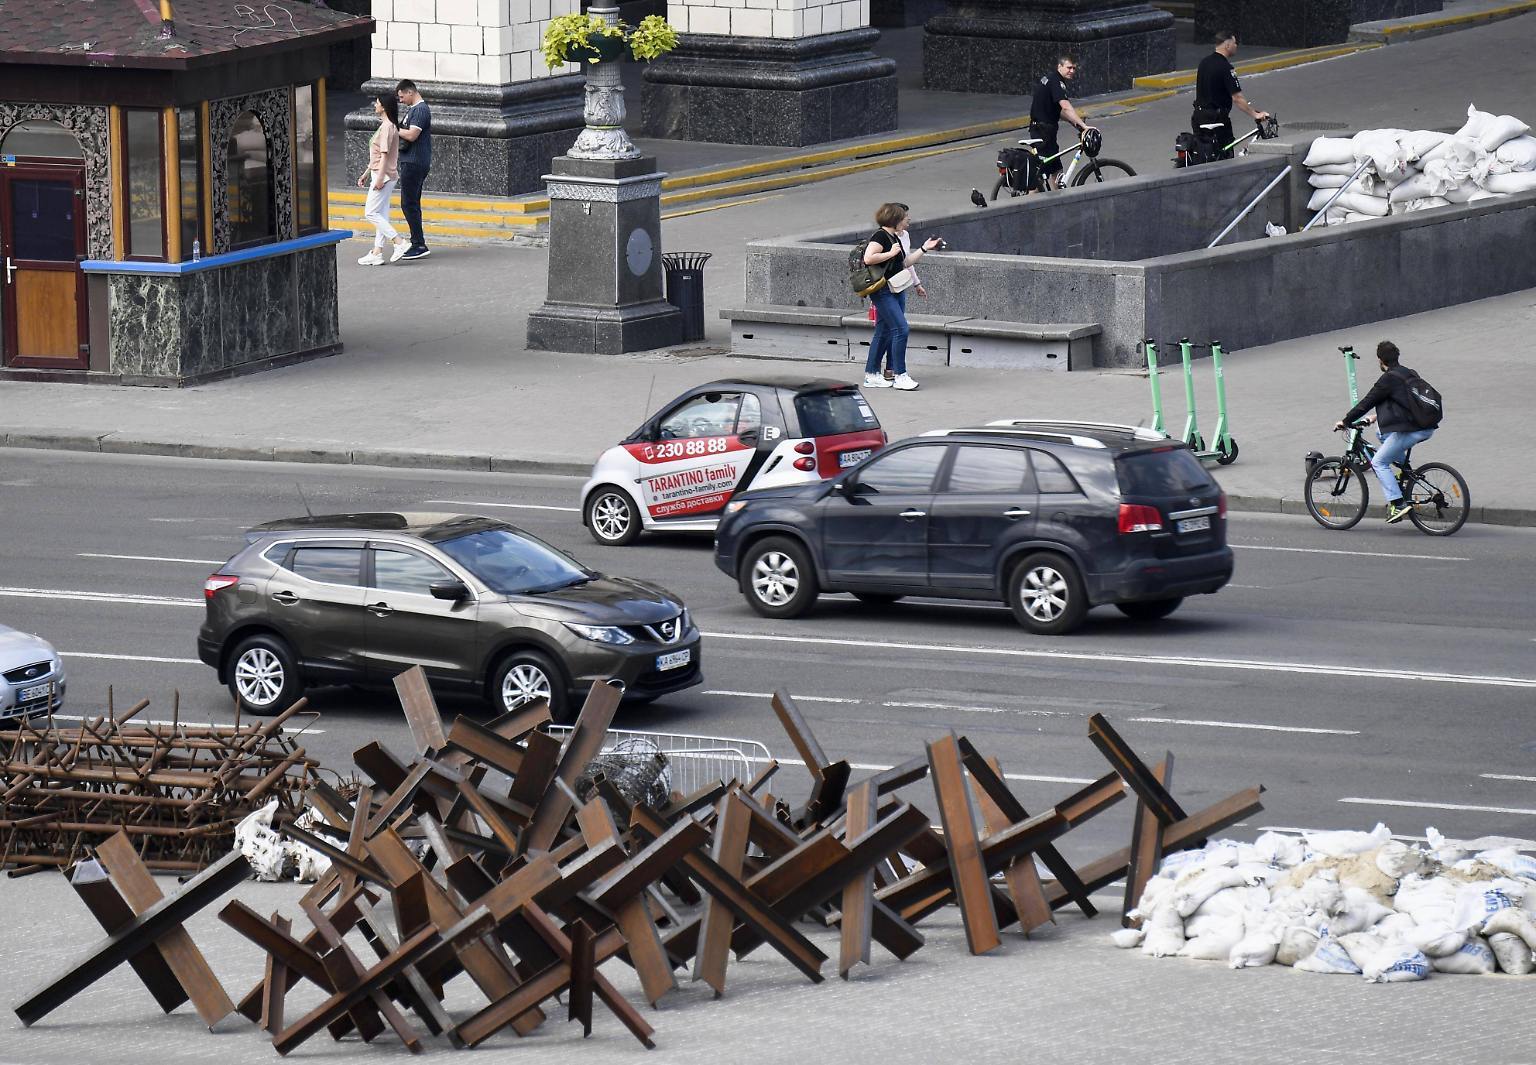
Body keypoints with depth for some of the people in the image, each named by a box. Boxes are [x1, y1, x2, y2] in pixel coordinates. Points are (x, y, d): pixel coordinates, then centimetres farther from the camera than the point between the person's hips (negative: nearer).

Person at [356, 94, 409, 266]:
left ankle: (399, 242, -12)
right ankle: (377, 253, 10)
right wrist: (366, 174, 24)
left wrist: (380, 177, -24)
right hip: (379, 175, 10)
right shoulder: (386, 125, 16)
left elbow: (384, 154, -21)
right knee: (381, 215, 9)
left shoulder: (387, 127, -16)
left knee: (371, 213, -9)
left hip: (384, 176, -10)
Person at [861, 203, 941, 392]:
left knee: (883, 332, 11)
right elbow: (868, 258, -26)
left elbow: (905, 262, 23)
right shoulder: (880, 236, -13)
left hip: (896, 290, 10)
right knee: (901, 329, -14)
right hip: (883, 291, -10)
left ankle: (871, 375, 16)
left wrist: (924, 249, 21)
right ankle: (900, 375, -11)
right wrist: (891, 253, -18)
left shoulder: (895, 238, 16)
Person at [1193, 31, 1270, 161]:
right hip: (1217, 118, -8)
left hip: (1199, 116, 8)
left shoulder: (1204, 63, 9)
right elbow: (1237, 98, -21)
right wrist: (1255, 115, -17)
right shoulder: (1225, 68, -17)